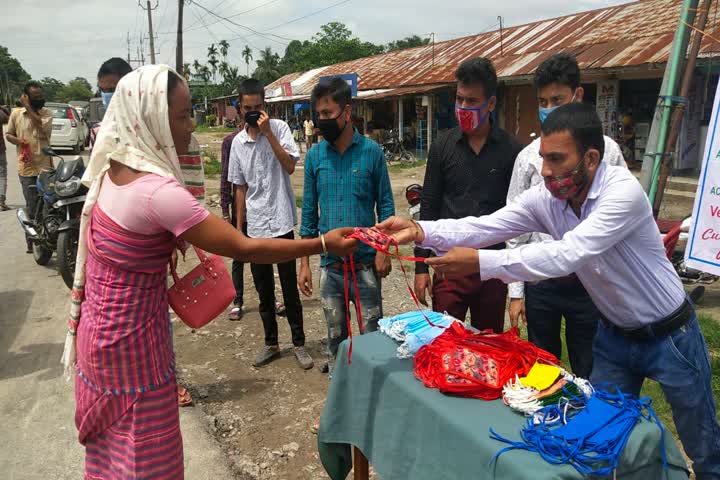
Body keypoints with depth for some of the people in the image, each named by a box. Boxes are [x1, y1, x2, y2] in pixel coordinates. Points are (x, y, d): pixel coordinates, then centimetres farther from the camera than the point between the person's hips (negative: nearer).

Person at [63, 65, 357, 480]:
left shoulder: (111, 168, -2)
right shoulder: (159, 192, -29)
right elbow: (245, 248, -27)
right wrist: (323, 245, -20)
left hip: (100, 326, 8)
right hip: (131, 339, -8)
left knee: (110, 444, 25)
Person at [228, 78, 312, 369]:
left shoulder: (279, 128, -3)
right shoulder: (237, 142, 8)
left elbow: (290, 166, -15)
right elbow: (240, 187, 12)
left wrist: (268, 133, -18)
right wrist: (239, 228, 11)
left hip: (281, 223, -4)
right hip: (255, 227, 4)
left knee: (290, 288, 5)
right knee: (264, 291, 13)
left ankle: (299, 344, 21)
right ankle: (271, 344, 29)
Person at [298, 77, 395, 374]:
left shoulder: (371, 152, -5)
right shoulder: (314, 155, 2)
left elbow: (385, 204, 0)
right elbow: (309, 211, 6)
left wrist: (384, 251, -8)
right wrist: (304, 263, 5)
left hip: (366, 262, -2)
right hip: (329, 264, 3)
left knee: (373, 333, 9)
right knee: (335, 335, 15)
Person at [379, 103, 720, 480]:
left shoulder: (624, 191, -31)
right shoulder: (545, 198, -13)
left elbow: (566, 255, -40)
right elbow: (485, 227, -19)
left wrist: (480, 262, -44)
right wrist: (420, 231, -33)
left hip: (669, 335, -5)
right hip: (614, 334, 5)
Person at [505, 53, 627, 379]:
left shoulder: (606, 150, -3)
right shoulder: (529, 156, -1)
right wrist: (516, 291, 1)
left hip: (591, 284, -1)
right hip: (541, 284, 1)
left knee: (591, 376, 14)